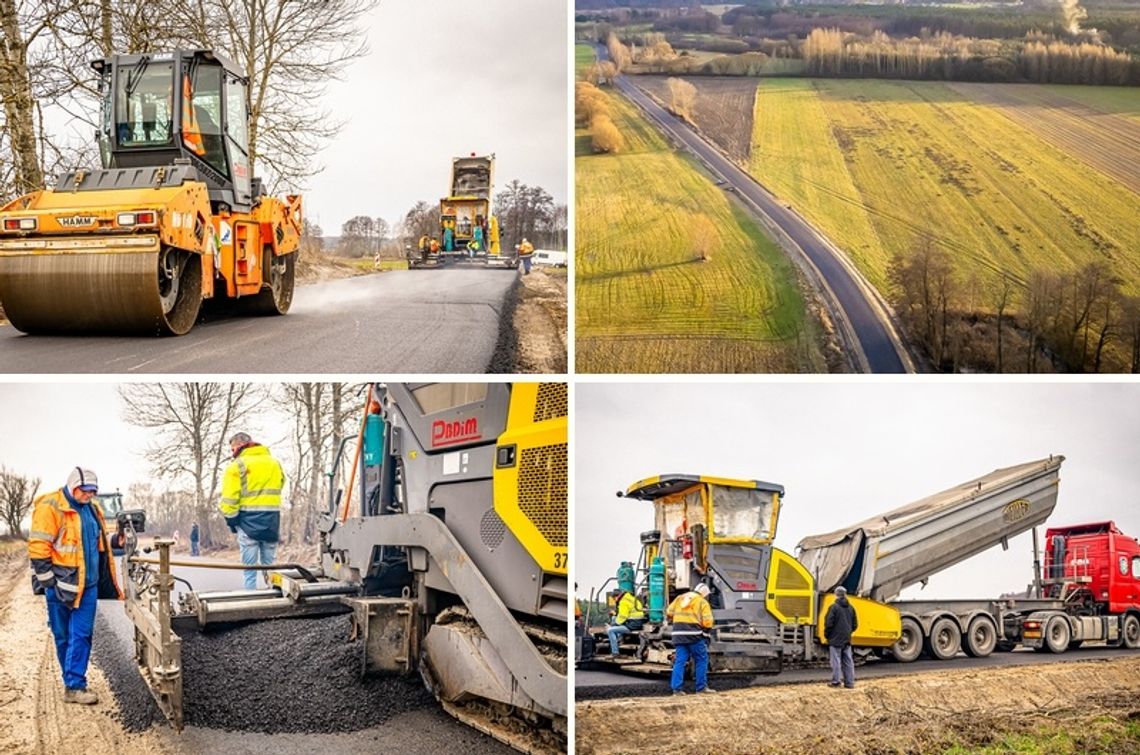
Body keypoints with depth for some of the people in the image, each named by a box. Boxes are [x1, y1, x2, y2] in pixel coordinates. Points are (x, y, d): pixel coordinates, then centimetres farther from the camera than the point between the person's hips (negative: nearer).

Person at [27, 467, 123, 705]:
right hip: (61, 586, -6)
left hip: (87, 585, 6)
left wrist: (110, 584, 22)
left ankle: (74, 685, 0)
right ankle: (73, 684, 13)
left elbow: (100, 545, 23)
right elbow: (38, 547, -13)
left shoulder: (92, 509, 12)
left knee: (82, 636, -1)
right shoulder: (50, 507, -11)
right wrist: (48, 581, -14)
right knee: (63, 636, 6)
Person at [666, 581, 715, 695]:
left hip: (678, 634, 5)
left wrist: (672, 622, 33)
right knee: (701, 660, 7)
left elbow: (669, 613, 16)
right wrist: (705, 628, 14)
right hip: (693, 634, -5)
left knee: (679, 661, 6)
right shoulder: (703, 602, 4)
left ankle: (676, 688, 1)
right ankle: (701, 687, 7)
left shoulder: (679, 598, 17)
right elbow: (707, 622, -5)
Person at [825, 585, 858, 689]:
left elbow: (828, 623, -14)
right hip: (847, 640, 6)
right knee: (848, 661, 8)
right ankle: (849, 682, 9)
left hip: (835, 639, -6)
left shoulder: (834, 607, -12)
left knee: (836, 661, -2)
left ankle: (835, 681, -2)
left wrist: (826, 635, 1)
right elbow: (855, 624, 13)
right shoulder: (850, 608, 8)